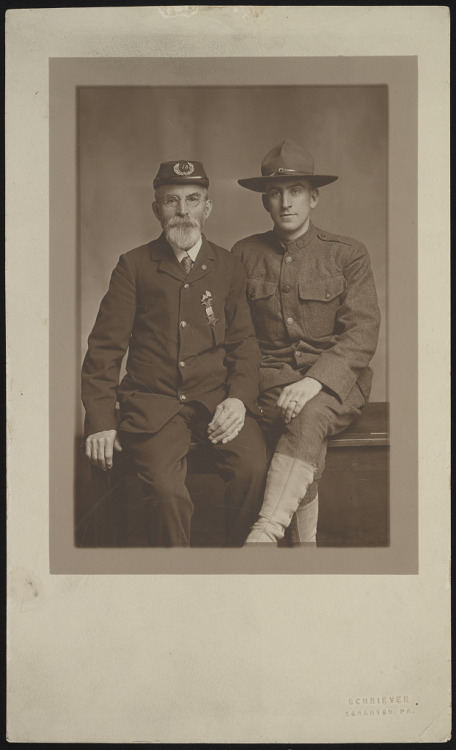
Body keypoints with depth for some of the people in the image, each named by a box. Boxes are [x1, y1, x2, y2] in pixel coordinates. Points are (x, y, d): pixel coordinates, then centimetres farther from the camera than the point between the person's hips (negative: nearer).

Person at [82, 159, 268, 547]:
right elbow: (104, 347, 7)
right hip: (153, 400, -1)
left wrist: (238, 398, -8)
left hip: (218, 395, 1)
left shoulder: (229, 267, 14)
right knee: (166, 489, -28)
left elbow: (245, 343, 12)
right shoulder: (133, 265, 10)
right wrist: (100, 420, -4)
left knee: (253, 469, -27)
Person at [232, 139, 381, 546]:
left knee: (310, 415, -36)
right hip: (271, 379, 2)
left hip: (335, 379, -1)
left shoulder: (348, 254, 5)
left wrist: (315, 381, -21)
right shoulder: (245, 254, 11)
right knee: (310, 446, -31)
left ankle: (265, 533, -45)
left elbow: (362, 334, -5)